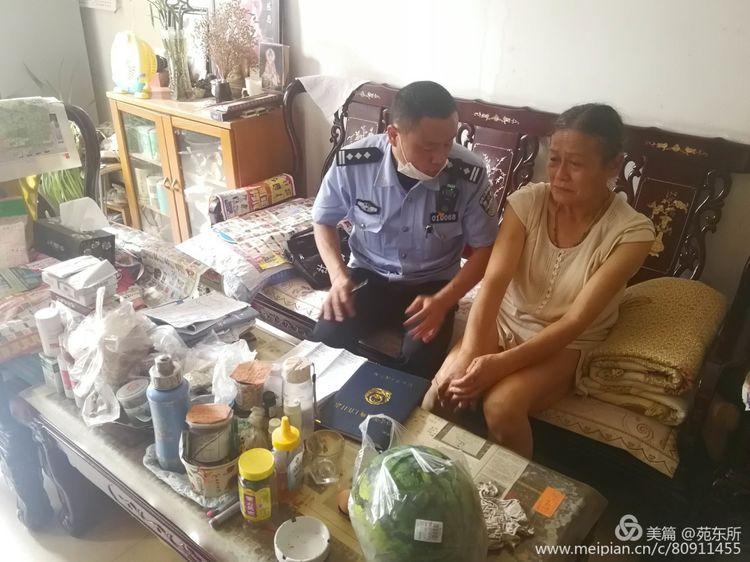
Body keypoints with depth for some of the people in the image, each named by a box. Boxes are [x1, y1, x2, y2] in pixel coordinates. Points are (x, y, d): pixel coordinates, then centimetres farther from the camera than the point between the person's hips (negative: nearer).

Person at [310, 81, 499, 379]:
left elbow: (484, 249, -8)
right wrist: (338, 275, -16)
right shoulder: (352, 164, -19)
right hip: (368, 275, 1)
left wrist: (443, 300, -23)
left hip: (432, 284, 0)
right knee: (325, 340, -24)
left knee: (421, 362, -27)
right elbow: (323, 220, 1)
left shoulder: (469, 174, -22)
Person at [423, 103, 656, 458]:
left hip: (565, 343, -2)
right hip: (505, 320, 3)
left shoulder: (631, 232, -19)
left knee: (501, 405, -29)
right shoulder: (526, 202, -13)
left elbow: (575, 321, -23)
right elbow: (493, 282, -22)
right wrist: (468, 355, -35)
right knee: (443, 392, -21)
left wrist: (502, 363, -33)